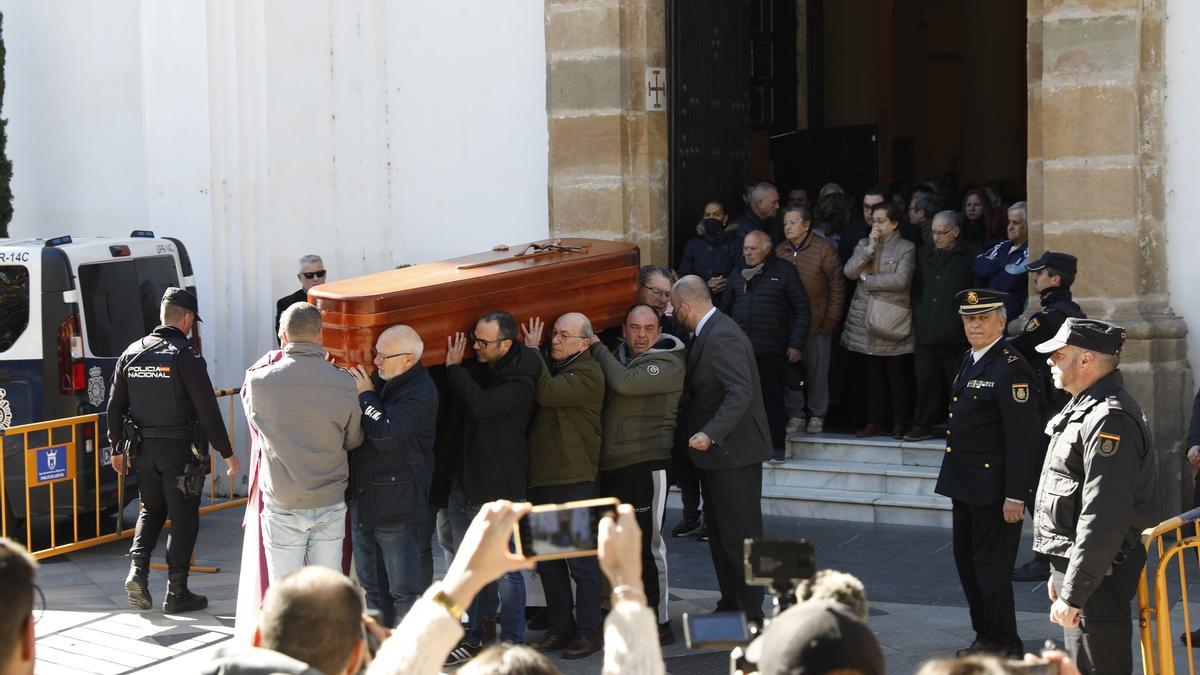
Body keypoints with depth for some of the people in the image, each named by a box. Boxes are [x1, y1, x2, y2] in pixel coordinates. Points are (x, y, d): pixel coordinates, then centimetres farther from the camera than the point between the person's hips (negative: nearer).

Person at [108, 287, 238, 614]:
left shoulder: (132, 353, 5)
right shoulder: (186, 356, -12)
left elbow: (115, 406, 11)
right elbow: (207, 410, -15)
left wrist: (117, 448, 21)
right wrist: (226, 452, -8)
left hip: (143, 449, 5)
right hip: (180, 451, -5)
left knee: (150, 510, 22)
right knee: (183, 519, 5)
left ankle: (137, 568, 2)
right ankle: (177, 593, 7)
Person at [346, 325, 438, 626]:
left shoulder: (419, 393, -17)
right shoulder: (380, 379, 9)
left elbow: (385, 435, -27)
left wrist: (366, 395, -14)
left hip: (399, 508, -9)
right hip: (364, 500, 9)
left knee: (405, 590, -1)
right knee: (373, 587, 17)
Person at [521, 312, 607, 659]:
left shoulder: (588, 374, -11)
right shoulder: (550, 367, 15)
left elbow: (547, 394, -24)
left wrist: (533, 350, -14)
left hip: (573, 479, -8)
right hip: (540, 477, 9)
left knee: (580, 560, -3)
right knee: (547, 561, 13)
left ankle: (589, 631, 5)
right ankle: (560, 627, 23)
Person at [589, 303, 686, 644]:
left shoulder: (667, 364, -8)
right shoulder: (618, 357, 16)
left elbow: (624, 383, -22)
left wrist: (597, 347, -10)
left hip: (646, 466, -8)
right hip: (611, 467, 8)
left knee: (647, 545, -5)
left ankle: (659, 624, 2)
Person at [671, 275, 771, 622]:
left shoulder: (722, 337, -21)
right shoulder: (710, 331, 12)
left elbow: (741, 392, -29)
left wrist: (710, 433, -35)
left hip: (733, 451, -11)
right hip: (720, 451, 11)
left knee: (739, 535, -4)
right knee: (719, 531, 17)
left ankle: (750, 614, 2)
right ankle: (730, 604, 26)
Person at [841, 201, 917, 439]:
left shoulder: (906, 248, -2)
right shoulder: (864, 244, 13)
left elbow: (901, 280, -15)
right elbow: (849, 271, -1)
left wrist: (867, 279, -8)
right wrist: (870, 247, -9)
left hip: (893, 321, -4)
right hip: (867, 319, 4)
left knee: (897, 375, 1)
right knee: (873, 374, 7)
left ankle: (899, 423, 8)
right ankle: (874, 422, 13)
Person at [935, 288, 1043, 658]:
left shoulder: (1011, 369, -17)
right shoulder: (970, 361, 12)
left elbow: (1022, 439, -20)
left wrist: (1015, 496, -22)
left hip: (994, 488, -10)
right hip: (966, 487, 10)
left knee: (991, 567, -2)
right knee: (966, 561, 17)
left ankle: (1002, 644, 10)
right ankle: (985, 635, 30)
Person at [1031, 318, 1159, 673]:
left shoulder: (1109, 420, -21)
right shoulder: (1085, 408, 14)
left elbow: (1102, 520, -26)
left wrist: (1073, 594, -25)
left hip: (1097, 576, -11)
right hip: (1074, 563, 11)